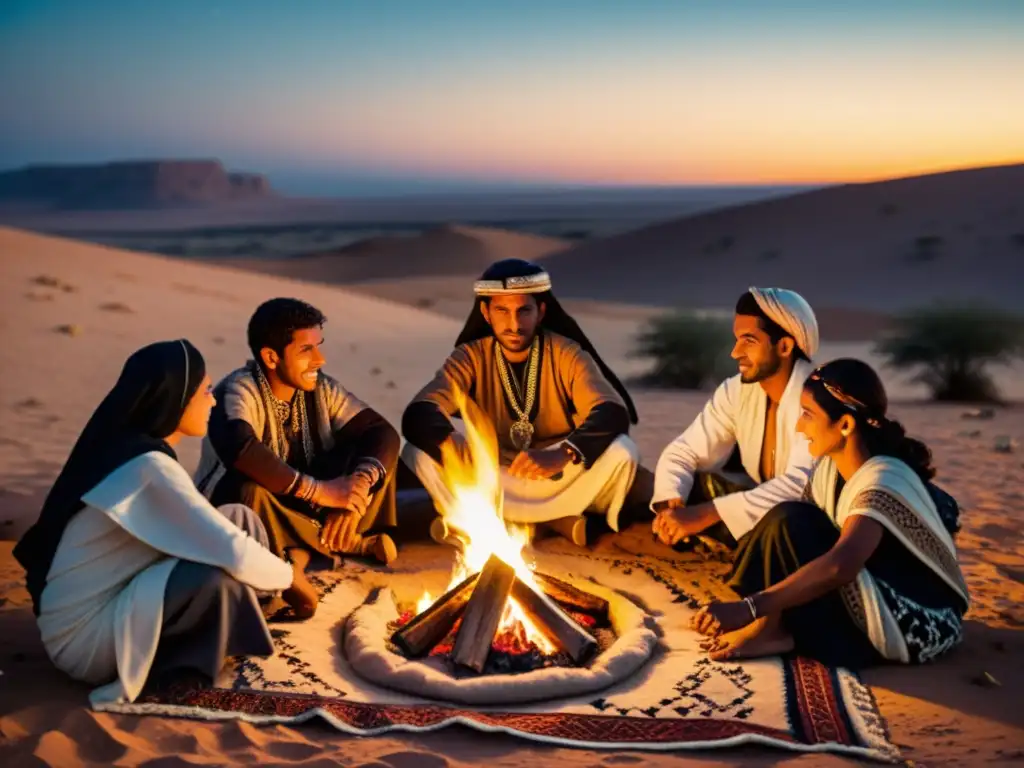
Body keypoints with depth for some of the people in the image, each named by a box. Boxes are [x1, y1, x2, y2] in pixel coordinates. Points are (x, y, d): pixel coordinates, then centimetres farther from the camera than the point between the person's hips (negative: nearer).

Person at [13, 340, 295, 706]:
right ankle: (184, 673, -5)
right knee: (217, 574, -29)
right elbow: (234, 553, -28)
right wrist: (289, 576, -9)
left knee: (239, 521, 1)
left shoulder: (124, 446, 2)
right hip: (82, 637, -9)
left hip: (110, 598, 9)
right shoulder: (149, 468, -25)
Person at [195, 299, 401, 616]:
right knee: (248, 488, -39)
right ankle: (348, 545, -19)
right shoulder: (239, 391, -23)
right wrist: (317, 490, -43)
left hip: (301, 512, 5)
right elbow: (239, 449, -44)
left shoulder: (320, 388, -5)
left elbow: (382, 432, -11)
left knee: (371, 460, -11)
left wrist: (360, 483, -31)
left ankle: (306, 550, -16)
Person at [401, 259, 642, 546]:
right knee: (418, 452, -23)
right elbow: (417, 416, -22)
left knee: (622, 452, -29)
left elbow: (615, 413, -28)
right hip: (495, 484, 2)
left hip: (559, 483, -1)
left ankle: (502, 521, -16)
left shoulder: (567, 355, -11)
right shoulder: (471, 358, -8)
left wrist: (563, 454, -48)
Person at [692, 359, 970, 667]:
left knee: (788, 523, -22)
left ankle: (770, 631, -11)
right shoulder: (829, 467, 1)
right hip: (879, 602, 9)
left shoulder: (884, 481, -26)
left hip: (922, 623, -9)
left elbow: (840, 565, -41)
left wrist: (749, 607, -44)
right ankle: (781, 631, -12)